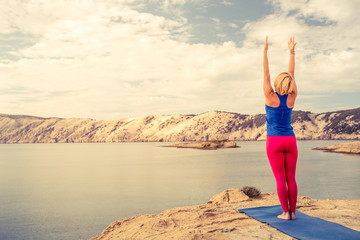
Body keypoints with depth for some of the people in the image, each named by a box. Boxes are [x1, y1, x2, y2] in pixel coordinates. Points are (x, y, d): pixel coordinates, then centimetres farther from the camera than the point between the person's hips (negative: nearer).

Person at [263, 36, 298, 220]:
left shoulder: (271, 97, -9)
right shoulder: (292, 97, 0)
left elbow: (266, 72, -5)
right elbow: (292, 74, 9)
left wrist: (265, 51, -1)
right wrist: (292, 52, 14)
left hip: (274, 141, -3)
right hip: (290, 141, 4)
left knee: (280, 179, 1)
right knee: (291, 178, 7)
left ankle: (286, 212, 5)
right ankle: (292, 212, 12)